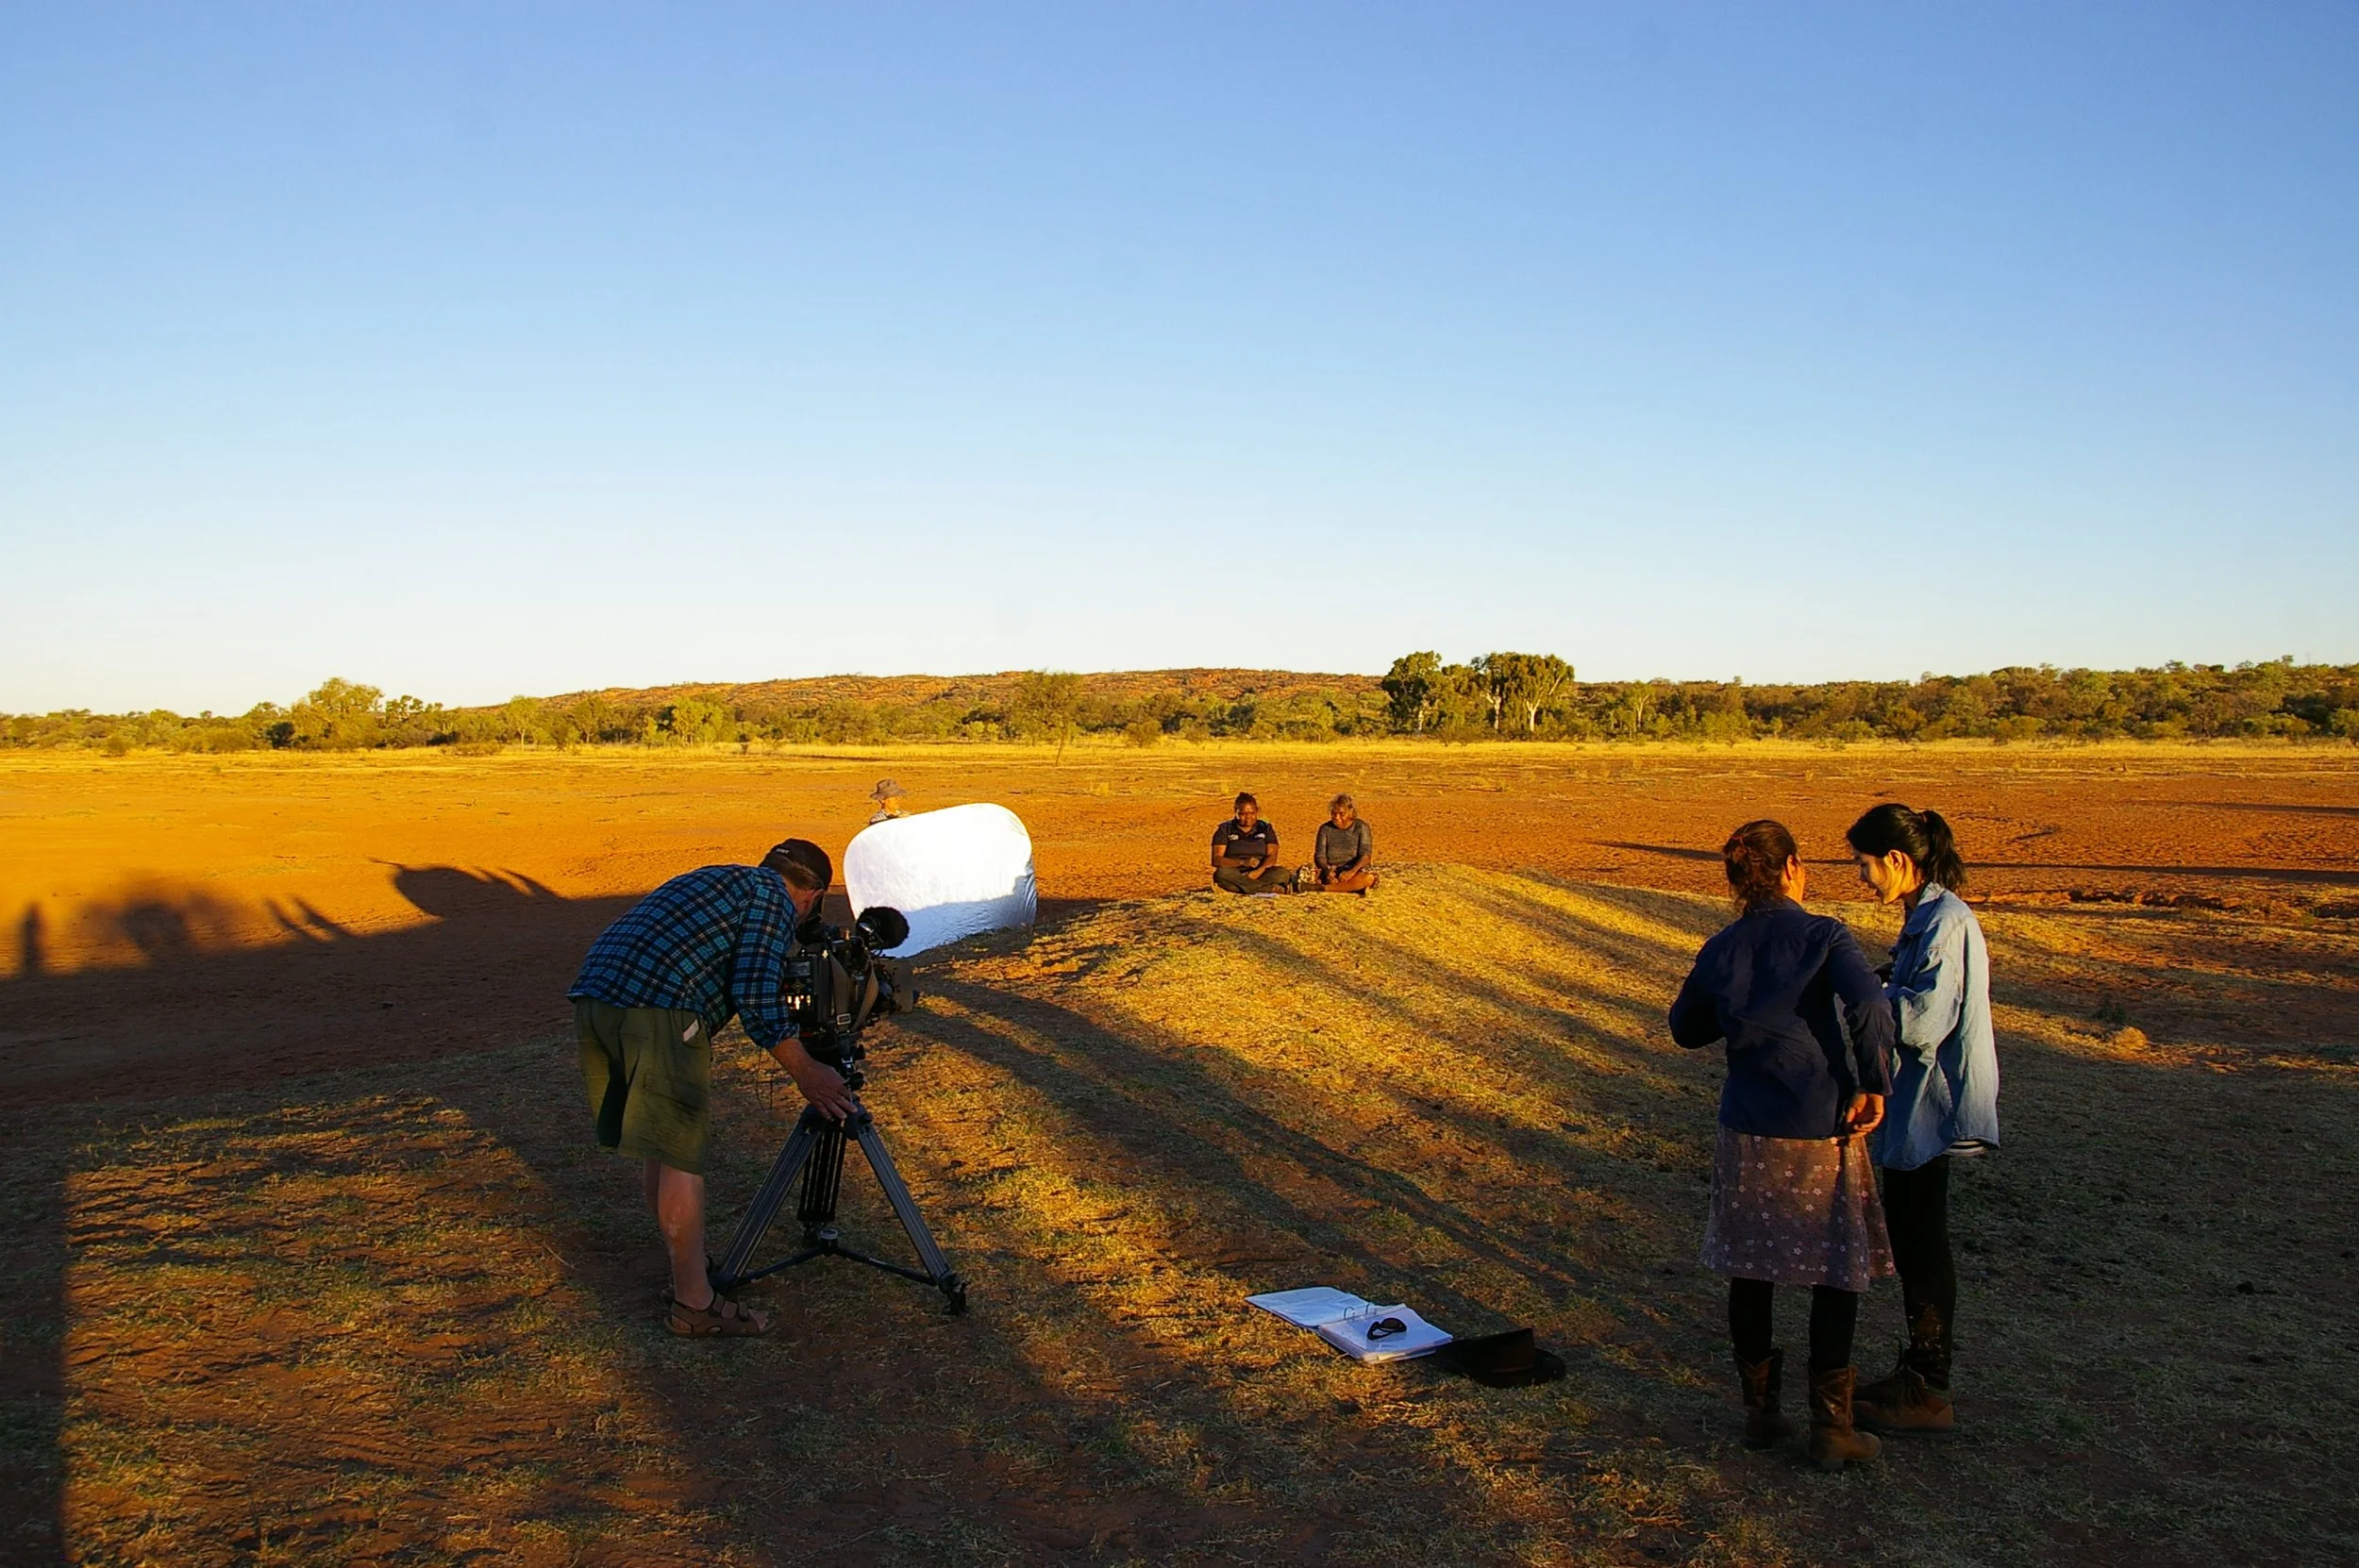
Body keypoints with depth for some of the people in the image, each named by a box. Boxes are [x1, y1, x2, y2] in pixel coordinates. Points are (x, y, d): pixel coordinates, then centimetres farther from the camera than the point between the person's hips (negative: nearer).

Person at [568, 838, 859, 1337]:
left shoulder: (714, 880, 30)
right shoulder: (774, 899, 4)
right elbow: (755, 995, -7)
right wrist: (805, 1072, 0)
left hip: (592, 995, 9)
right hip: (656, 1009, -9)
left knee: (665, 1146, 19)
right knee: (681, 1155, 0)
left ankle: (685, 1272, 29)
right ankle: (693, 1302, 6)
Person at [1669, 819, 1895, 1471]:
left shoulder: (1721, 949, 2)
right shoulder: (1825, 936, -11)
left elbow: (1686, 1028, 15)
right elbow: (1870, 1007, -28)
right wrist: (1875, 1086, -16)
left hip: (1748, 1133, 4)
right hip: (1822, 1132, -4)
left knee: (1749, 1271, 15)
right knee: (1836, 1277, 9)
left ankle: (1760, 1410, 23)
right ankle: (1830, 1428, 12)